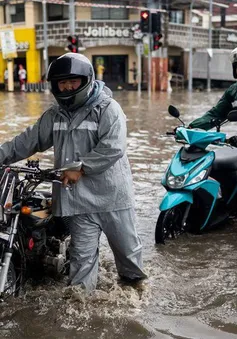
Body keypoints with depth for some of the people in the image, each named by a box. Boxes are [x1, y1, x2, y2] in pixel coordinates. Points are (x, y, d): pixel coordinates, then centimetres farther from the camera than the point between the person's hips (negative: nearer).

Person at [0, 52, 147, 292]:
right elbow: (28, 140, 12)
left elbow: (113, 148, -20)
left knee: (126, 246, 13)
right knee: (82, 254, 7)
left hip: (111, 193, -3)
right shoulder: (54, 115, 10)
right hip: (79, 196, 3)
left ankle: (135, 283, 38)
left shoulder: (108, 109, -9)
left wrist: (81, 168, -21)